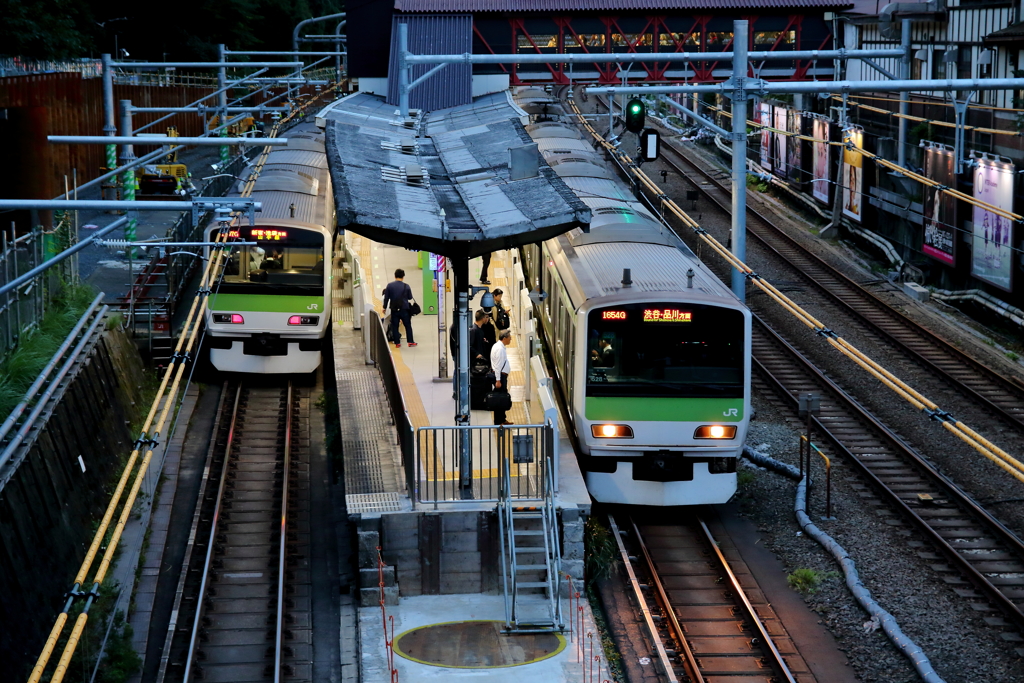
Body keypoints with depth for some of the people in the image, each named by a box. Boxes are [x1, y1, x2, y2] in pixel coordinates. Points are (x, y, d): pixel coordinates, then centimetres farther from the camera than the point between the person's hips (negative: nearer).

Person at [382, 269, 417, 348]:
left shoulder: (389, 286, -5)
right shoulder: (406, 286, -6)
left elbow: (386, 297, -1)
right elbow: (410, 297, 5)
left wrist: (385, 307, 10)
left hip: (394, 309, 0)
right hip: (404, 309, 0)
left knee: (394, 326, 8)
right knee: (408, 326, 10)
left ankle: (397, 343, 7)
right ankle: (410, 342, 10)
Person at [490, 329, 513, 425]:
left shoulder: (500, 346, 12)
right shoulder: (499, 348, -19)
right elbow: (497, 366, -22)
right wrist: (498, 380, -22)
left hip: (502, 375, 10)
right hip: (500, 375, -10)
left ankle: (502, 419, 25)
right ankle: (499, 422, -1)